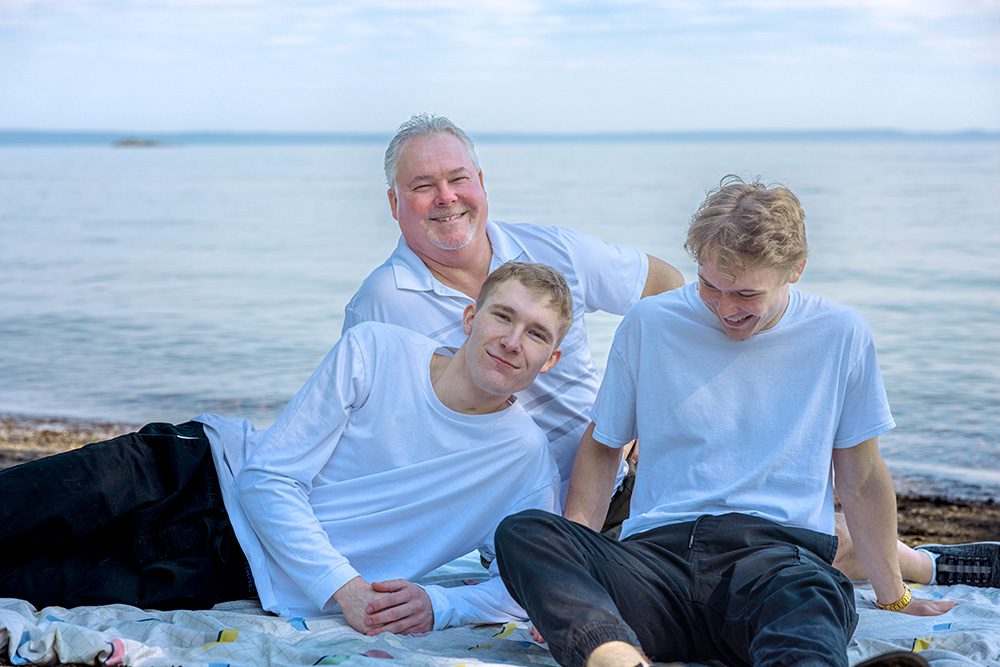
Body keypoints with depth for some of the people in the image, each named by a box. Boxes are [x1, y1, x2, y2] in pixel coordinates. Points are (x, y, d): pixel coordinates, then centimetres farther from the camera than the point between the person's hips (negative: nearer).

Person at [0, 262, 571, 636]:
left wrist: (438, 606, -22)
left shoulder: (527, 460, -7)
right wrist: (343, 587, -22)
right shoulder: (375, 352, -9)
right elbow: (270, 478, -10)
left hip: (236, 574, -1)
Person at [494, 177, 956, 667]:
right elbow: (601, 446, 18)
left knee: (809, 598, -41)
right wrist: (571, 566, 4)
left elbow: (860, 479, 19)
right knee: (520, 533, -29)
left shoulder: (840, 336, 9)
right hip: (655, 556, 2)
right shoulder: (649, 324, 10)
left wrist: (892, 597, 25)